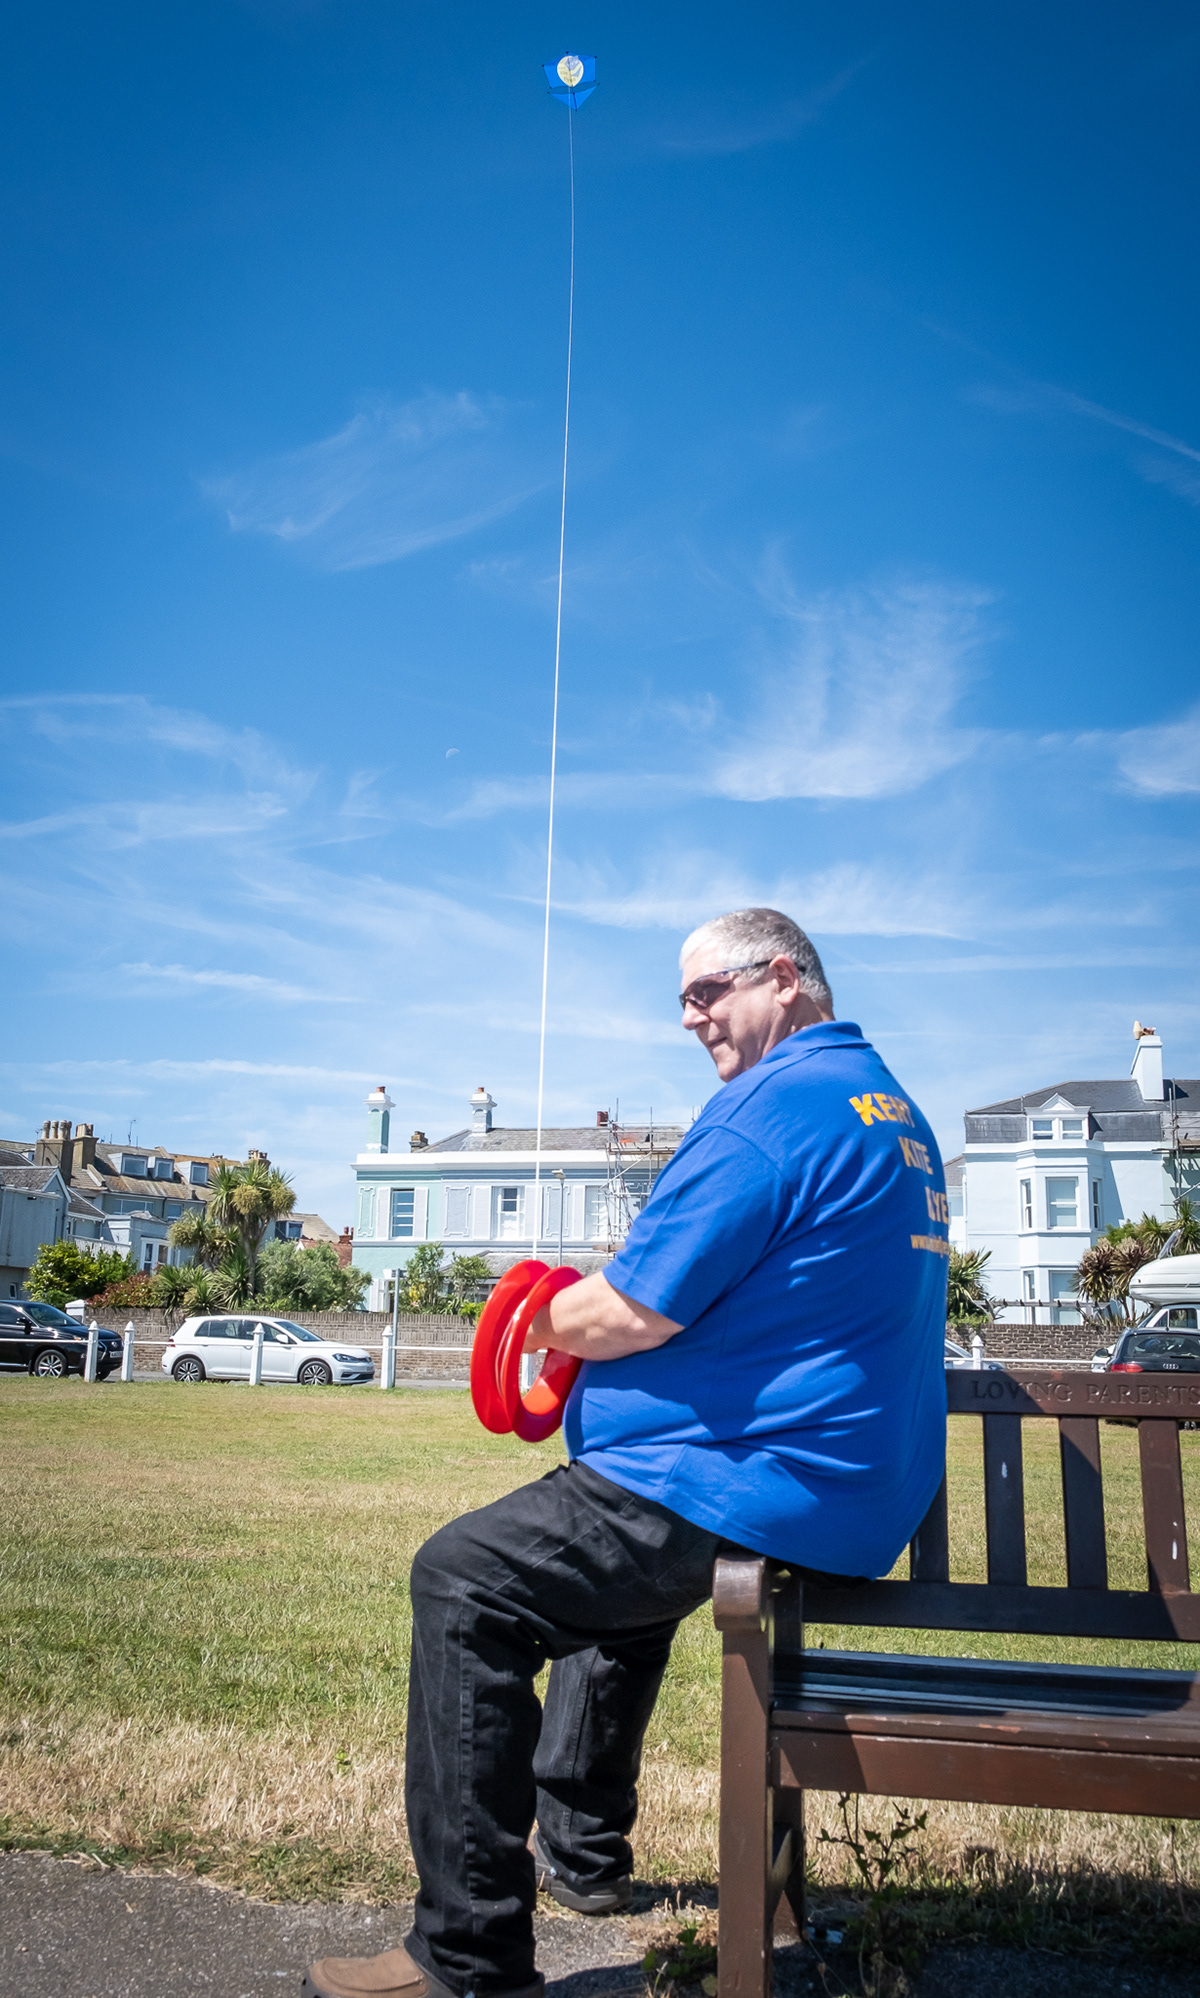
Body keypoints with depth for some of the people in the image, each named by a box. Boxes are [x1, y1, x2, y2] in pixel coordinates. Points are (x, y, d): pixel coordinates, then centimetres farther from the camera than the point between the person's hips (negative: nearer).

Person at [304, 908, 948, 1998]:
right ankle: (581, 1849, 39)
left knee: (463, 1581, -6)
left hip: (767, 1491, -11)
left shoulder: (776, 1103, -18)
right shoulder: (895, 1111, 15)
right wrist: (589, 1324, 16)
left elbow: (631, 1312, -21)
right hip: (863, 1488, 11)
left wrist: (546, 1321, 2)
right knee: (605, 1546, 32)